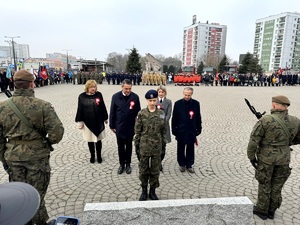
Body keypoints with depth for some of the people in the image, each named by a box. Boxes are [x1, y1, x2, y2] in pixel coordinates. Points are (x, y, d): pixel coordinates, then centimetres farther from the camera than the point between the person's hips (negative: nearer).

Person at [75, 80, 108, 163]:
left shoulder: (99, 94, -3)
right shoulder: (82, 96, -5)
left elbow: (103, 107, 4)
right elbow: (79, 109, -1)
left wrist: (105, 118, 9)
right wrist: (79, 121, -2)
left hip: (98, 121, 1)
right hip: (88, 122, 0)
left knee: (98, 139, 12)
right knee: (90, 140, 12)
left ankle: (99, 155, 30)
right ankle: (92, 156, 31)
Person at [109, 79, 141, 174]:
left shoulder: (135, 97, -8)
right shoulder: (115, 97, -7)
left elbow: (138, 112, -2)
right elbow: (112, 112, -2)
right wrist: (112, 126, -1)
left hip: (130, 127, 0)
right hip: (119, 127, 0)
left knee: (129, 146, 15)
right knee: (120, 146, 12)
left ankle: (128, 164, 30)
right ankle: (121, 164, 29)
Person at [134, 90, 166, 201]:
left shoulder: (161, 114, -1)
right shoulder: (142, 113, -6)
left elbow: (164, 131, 5)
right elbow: (137, 131, -2)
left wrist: (163, 145, 5)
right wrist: (137, 146, -3)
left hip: (157, 147, 1)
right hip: (144, 146, -1)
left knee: (155, 170, 12)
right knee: (143, 170, 11)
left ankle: (152, 191, 30)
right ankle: (144, 191, 29)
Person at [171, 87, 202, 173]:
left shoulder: (196, 103, -2)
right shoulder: (178, 103, -6)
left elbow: (198, 117, 5)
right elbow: (174, 118, -1)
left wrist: (199, 129, 6)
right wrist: (174, 129, -2)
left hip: (191, 131, 1)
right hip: (181, 131, -1)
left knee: (190, 149, 11)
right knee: (181, 149, 11)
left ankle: (189, 164, 26)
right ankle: (182, 164, 27)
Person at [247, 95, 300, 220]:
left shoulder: (265, 120, -21)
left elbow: (254, 140, -18)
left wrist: (251, 156, -5)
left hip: (266, 157, -4)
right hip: (283, 158, 4)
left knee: (264, 184, 12)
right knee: (277, 184, 17)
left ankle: (262, 210, 27)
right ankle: (271, 211, 31)